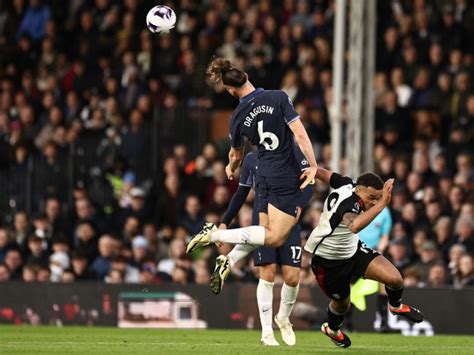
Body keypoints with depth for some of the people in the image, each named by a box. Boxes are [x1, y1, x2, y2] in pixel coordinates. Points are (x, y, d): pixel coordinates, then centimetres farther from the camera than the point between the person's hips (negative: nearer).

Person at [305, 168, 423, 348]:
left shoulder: (347, 185, -14)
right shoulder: (349, 204, -40)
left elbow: (323, 174, 4)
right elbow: (355, 226, -64)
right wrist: (382, 203, -65)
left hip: (352, 250, 7)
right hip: (328, 262, -7)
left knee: (395, 279, -8)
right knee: (342, 303, 14)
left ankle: (396, 306, 26)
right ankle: (332, 328, 50)